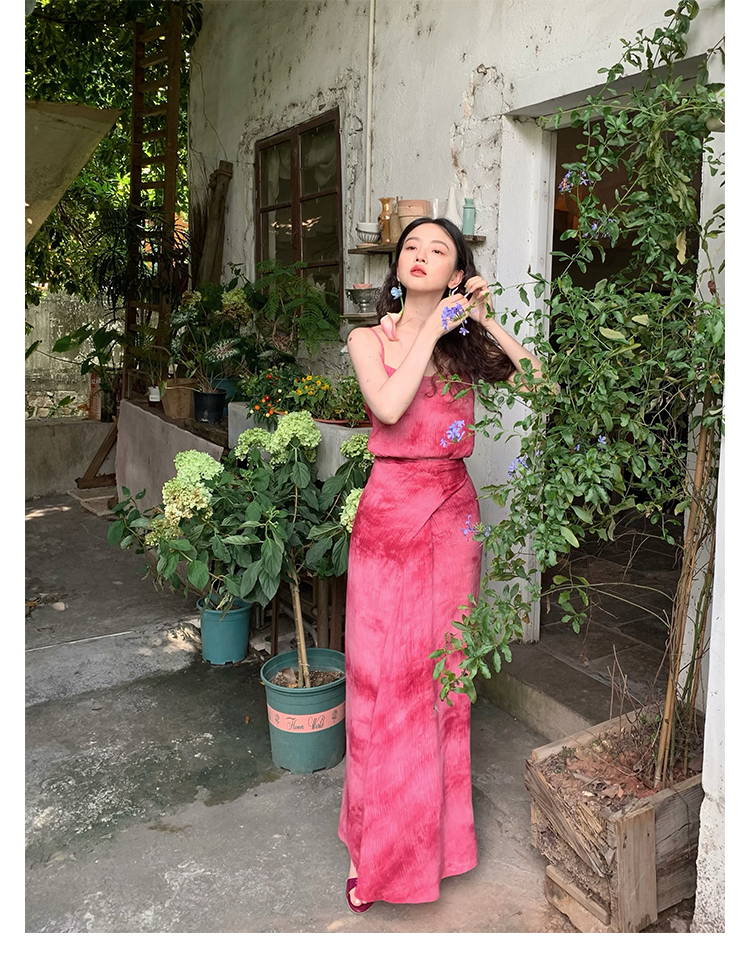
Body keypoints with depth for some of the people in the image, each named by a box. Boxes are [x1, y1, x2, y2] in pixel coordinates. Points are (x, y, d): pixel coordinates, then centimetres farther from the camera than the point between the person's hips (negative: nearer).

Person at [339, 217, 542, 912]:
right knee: (382, 675, 1)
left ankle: (437, 822, 30)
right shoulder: (369, 338, 1)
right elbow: (389, 406, -17)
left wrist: (486, 323, -5)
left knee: (442, 672, 10)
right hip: (389, 510, -2)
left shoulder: (466, 345, 7)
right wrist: (431, 330, -11)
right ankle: (375, 845, 19)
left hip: (452, 515, 2)